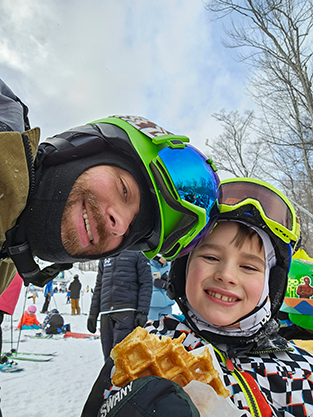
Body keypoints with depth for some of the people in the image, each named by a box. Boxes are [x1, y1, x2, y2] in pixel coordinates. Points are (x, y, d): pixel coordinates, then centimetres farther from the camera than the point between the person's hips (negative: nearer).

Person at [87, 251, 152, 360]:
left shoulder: (137, 253, 4)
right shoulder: (104, 258, 21)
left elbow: (146, 284, -2)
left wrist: (142, 312, -12)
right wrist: (93, 314, 19)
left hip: (126, 311, -5)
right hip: (106, 312, 5)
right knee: (108, 355, 5)